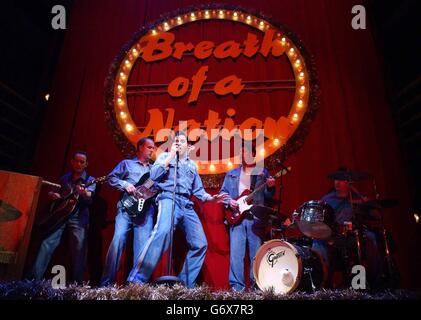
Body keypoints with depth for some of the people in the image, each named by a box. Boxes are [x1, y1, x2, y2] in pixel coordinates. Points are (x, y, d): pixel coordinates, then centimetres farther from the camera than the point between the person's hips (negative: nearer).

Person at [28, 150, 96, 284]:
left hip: (78, 218, -3)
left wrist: (84, 193, -40)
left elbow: (90, 197, -17)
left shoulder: (90, 180, 3)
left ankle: (76, 284, -2)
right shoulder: (64, 178, 17)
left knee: (79, 250, -9)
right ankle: (34, 279, -3)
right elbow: (52, 193, 23)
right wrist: (53, 195, -1)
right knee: (47, 244, -9)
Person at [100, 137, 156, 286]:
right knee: (117, 241, -14)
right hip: (126, 208, -3)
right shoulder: (127, 163, 14)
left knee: (143, 246, -4)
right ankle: (106, 282, -5)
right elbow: (111, 178, 8)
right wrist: (125, 184, -10)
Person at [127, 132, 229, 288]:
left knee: (200, 243, -3)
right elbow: (153, 175, -2)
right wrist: (170, 157, -2)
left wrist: (211, 198, 7)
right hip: (169, 199, -5)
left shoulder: (192, 165, 25)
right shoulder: (165, 156, 14)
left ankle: (186, 283, 9)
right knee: (163, 232, -34)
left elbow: (198, 190, 25)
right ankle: (137, 278, -30)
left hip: (186, 205, 6)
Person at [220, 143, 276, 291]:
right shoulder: (232, 174, 16)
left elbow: (268, 196, 7)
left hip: (256, 217, -1)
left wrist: (270, 187, -13)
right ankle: (237, 284, 7)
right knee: (236, 253, -3)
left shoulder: (263, 172, 12)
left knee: (256, 253, 1)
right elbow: (223, 192, 15)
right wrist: (229, 201, -4)